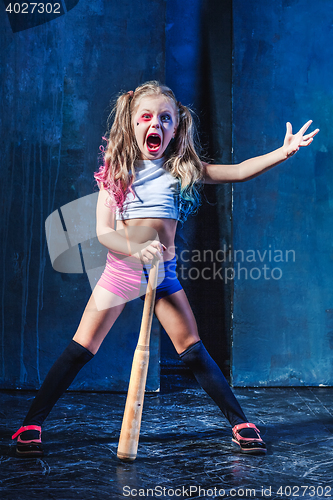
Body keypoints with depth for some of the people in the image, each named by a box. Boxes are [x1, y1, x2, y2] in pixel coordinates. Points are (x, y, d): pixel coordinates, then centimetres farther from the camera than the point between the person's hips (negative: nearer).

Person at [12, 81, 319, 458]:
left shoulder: (184, 170, 3)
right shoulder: (116, 172, -2)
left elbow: (239, 171, -2)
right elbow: (104, 232, -9)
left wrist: (282, 152, -15)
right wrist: (136, 250, -27)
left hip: (163, 272, 1)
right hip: (120, 269, -1)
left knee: (193, 351, 2)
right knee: (80, 349, -2)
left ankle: (239, 423, 14)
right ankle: (32, 424, 8)